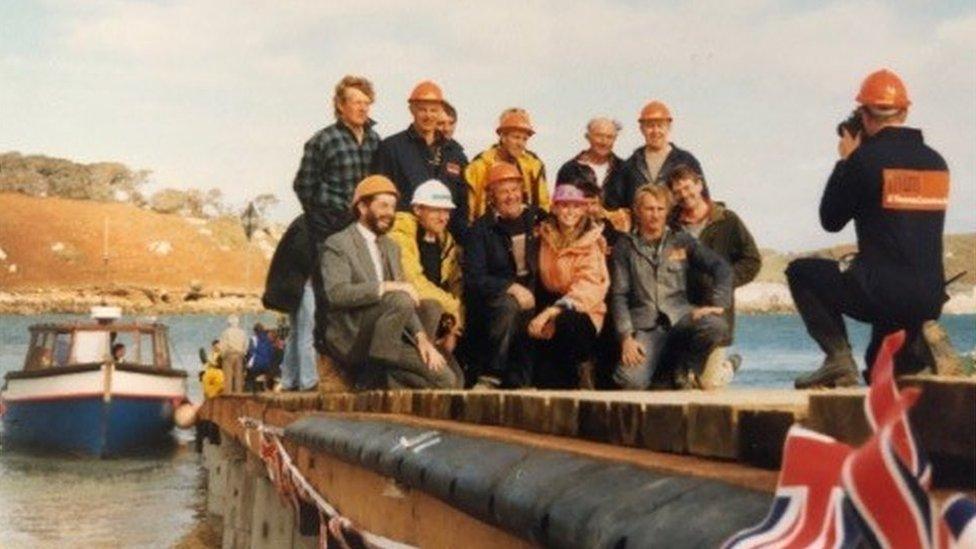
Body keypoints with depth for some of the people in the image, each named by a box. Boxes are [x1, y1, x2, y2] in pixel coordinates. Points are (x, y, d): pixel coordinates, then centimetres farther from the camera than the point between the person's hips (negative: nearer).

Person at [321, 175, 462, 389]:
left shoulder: (391, 248, 21)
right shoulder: (338, 244, -4)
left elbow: (407, 302, 18)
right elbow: (336, 293, -22)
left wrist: (421, 337, 0)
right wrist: (387, 287, -27)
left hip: (389, 341, 7)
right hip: (352, 342, -7)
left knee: (446, 380, -7)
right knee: (400, 300, -31)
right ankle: (376, 370, -22)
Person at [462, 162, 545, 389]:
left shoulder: (538, 219, 10)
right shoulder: (481, 229, 2)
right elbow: (473, 278, -7)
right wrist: (511, 287, -19)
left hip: (533, 295, 3)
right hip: (495, 297, -3)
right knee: (508, 306, -35)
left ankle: (518, 381, -14)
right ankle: (489, 376, -27)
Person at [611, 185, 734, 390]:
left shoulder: (681, 241, 15)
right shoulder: (626, 246, 12)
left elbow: (721, 267, 6)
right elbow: (619, 295, 6)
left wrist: (717, 304, -11)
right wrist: (626, 337, -8)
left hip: (680, 317, 1)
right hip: (645, 325, -1)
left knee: (716, 326, -33)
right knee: (631, 381, -28)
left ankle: (683, 372, -5)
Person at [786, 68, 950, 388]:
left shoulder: (866, 158, -9)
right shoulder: (936, 162, 9)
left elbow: (830, 220, 2)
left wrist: (845, 161, 13)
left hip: (880, 296, -6)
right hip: (930, 301, 7)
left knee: (801, 271, 18)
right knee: (881, 368, 33)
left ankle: (839, 356, 1)